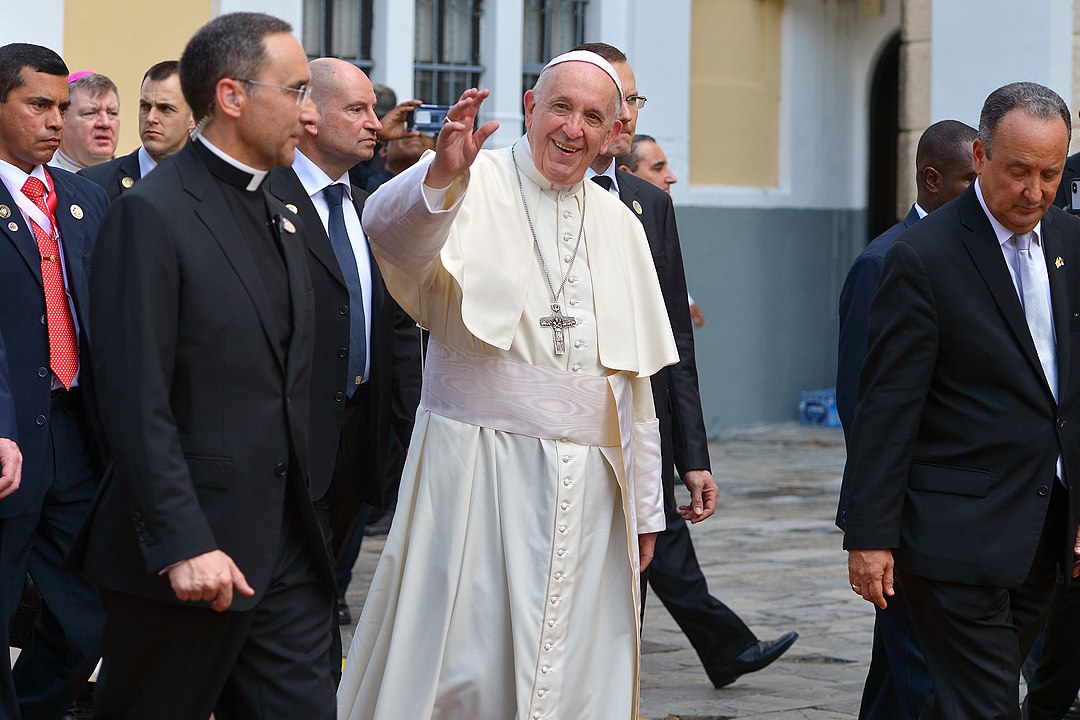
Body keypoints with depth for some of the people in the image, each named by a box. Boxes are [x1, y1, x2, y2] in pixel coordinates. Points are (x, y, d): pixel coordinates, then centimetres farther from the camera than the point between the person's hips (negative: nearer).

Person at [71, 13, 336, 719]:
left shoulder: (283, 218, 15)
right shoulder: (151, 215, -12)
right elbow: (138, 402, -18)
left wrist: (304, 521, 14)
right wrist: (182, 545, -22)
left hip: (288, 552, 7)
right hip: (194, 554, -7)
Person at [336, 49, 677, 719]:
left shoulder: (621, 227, 13)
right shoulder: (477, 187, -2)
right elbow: (390, 228, -25)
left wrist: (645, 507, 16)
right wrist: (441, 173, -46)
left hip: (586, 483, 5)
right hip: (478, 466, -5)